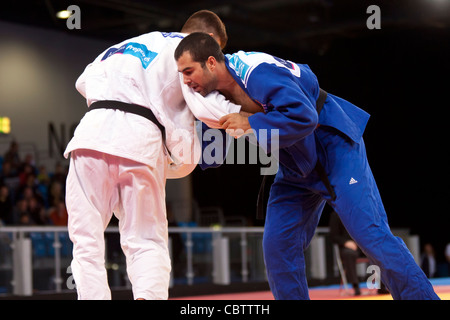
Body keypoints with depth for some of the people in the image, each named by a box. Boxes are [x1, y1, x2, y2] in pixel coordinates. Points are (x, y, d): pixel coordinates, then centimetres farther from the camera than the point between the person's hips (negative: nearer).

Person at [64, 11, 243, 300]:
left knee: (87, 238, 6)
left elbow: (85, 80, 25)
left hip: (94, 131, 3)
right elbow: (207, 108, -2)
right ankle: (149, 295, -13)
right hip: (140, 138, -3)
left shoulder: (128, 45, 30)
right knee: (147, 241, 8)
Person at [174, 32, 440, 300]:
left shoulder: (257, 72, -29)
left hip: (334, 149, -8)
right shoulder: (217, 92, -2)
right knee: (278, 245, 0)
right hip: (296, 166, 8)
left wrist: (250, 124, -31)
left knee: (371, 234, -12)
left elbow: (304, 117, -37)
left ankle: (422, 295, -3)